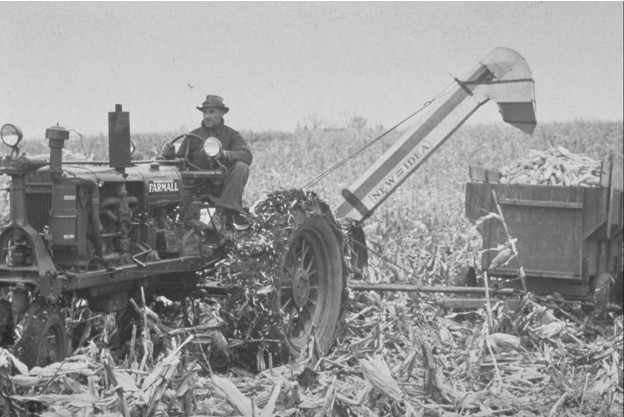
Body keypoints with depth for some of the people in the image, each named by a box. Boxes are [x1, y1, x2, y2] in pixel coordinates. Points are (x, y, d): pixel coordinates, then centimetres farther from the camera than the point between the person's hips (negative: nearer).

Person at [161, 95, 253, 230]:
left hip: (223, 184, -1)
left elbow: (247, 156, -9)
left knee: (241, 167, -30)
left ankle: (231, 211, -37)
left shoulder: (231, 134, 9)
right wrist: (169, 155, -14)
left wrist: (224, 154, -28)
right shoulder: (193, 136, 16)